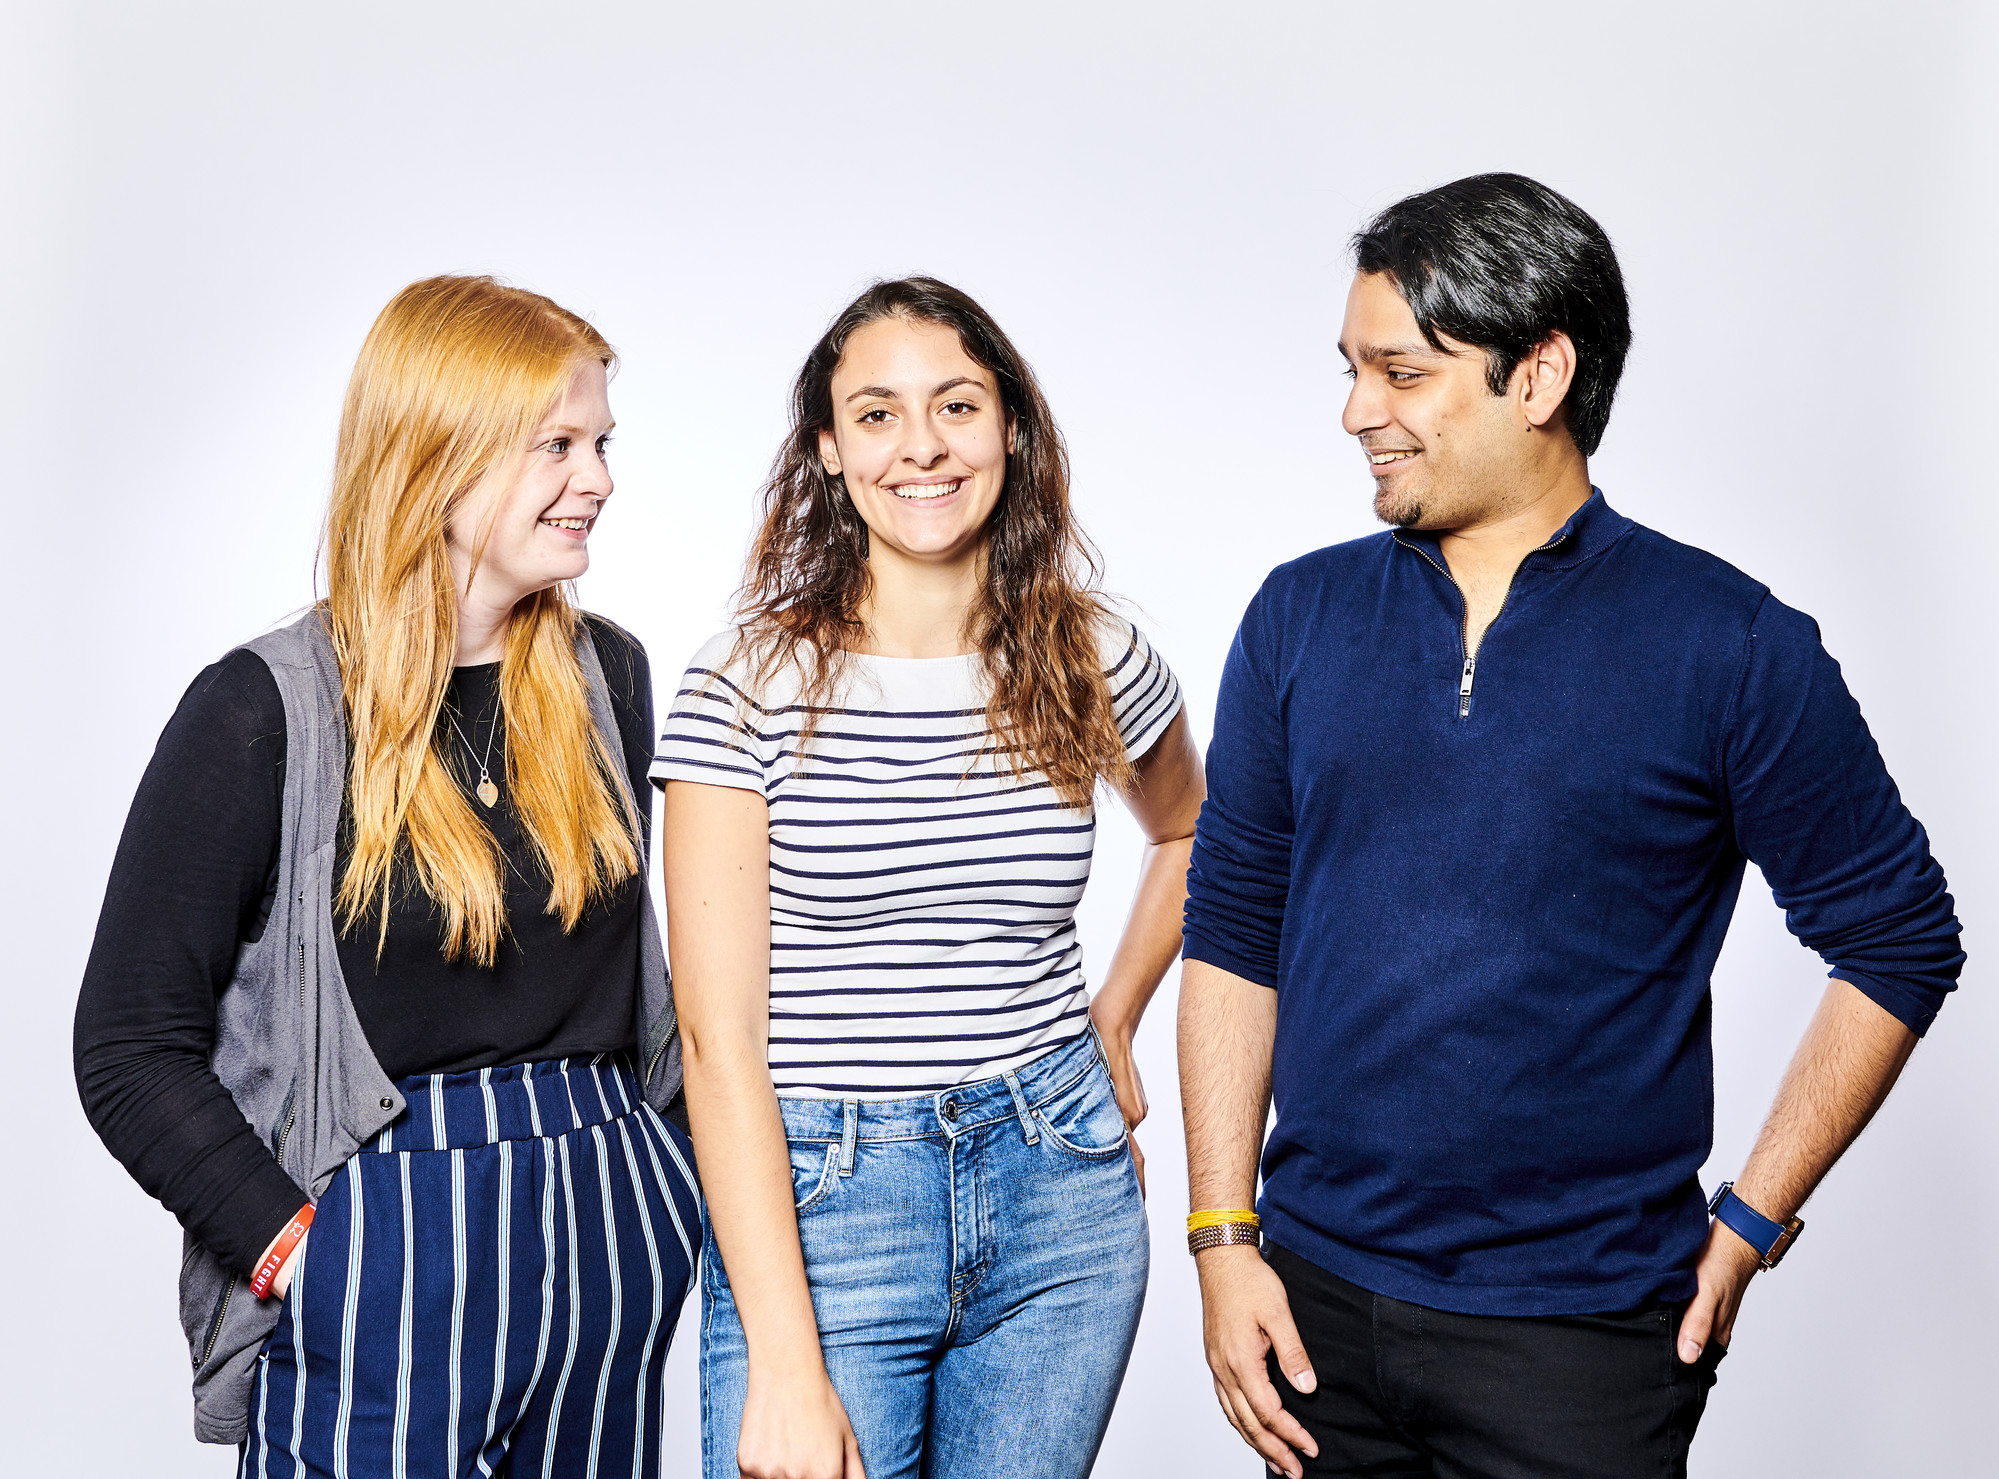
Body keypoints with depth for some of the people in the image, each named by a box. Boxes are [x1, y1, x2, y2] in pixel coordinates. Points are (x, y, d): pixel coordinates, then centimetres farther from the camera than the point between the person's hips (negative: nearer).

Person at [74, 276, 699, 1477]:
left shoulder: (607, 678, 6)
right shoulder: (266, 713, -9)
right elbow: (132, 1049, -7)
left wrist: (662, 1179, 8)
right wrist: (305, 1250, -12)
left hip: (612, 1240, 5)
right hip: (383, 1274, -4)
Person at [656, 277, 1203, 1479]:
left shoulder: (1096, 662, 1)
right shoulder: (749, 689, -9)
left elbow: (1190, 836, 25)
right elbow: (721, 1040, -13)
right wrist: (786, 1368, -17)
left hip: (1061, 1202, 3)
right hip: (814, 1207, -3)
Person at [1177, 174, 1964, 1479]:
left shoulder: (1732, 647, -7)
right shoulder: (1301, 617, 2)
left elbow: (1899, 942, 0)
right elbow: (1233, 930, 6)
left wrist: (1749, 1225, -4)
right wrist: (1225, 1238, 1)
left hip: (1581, 1331, -3)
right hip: (1320, 1299, 3)